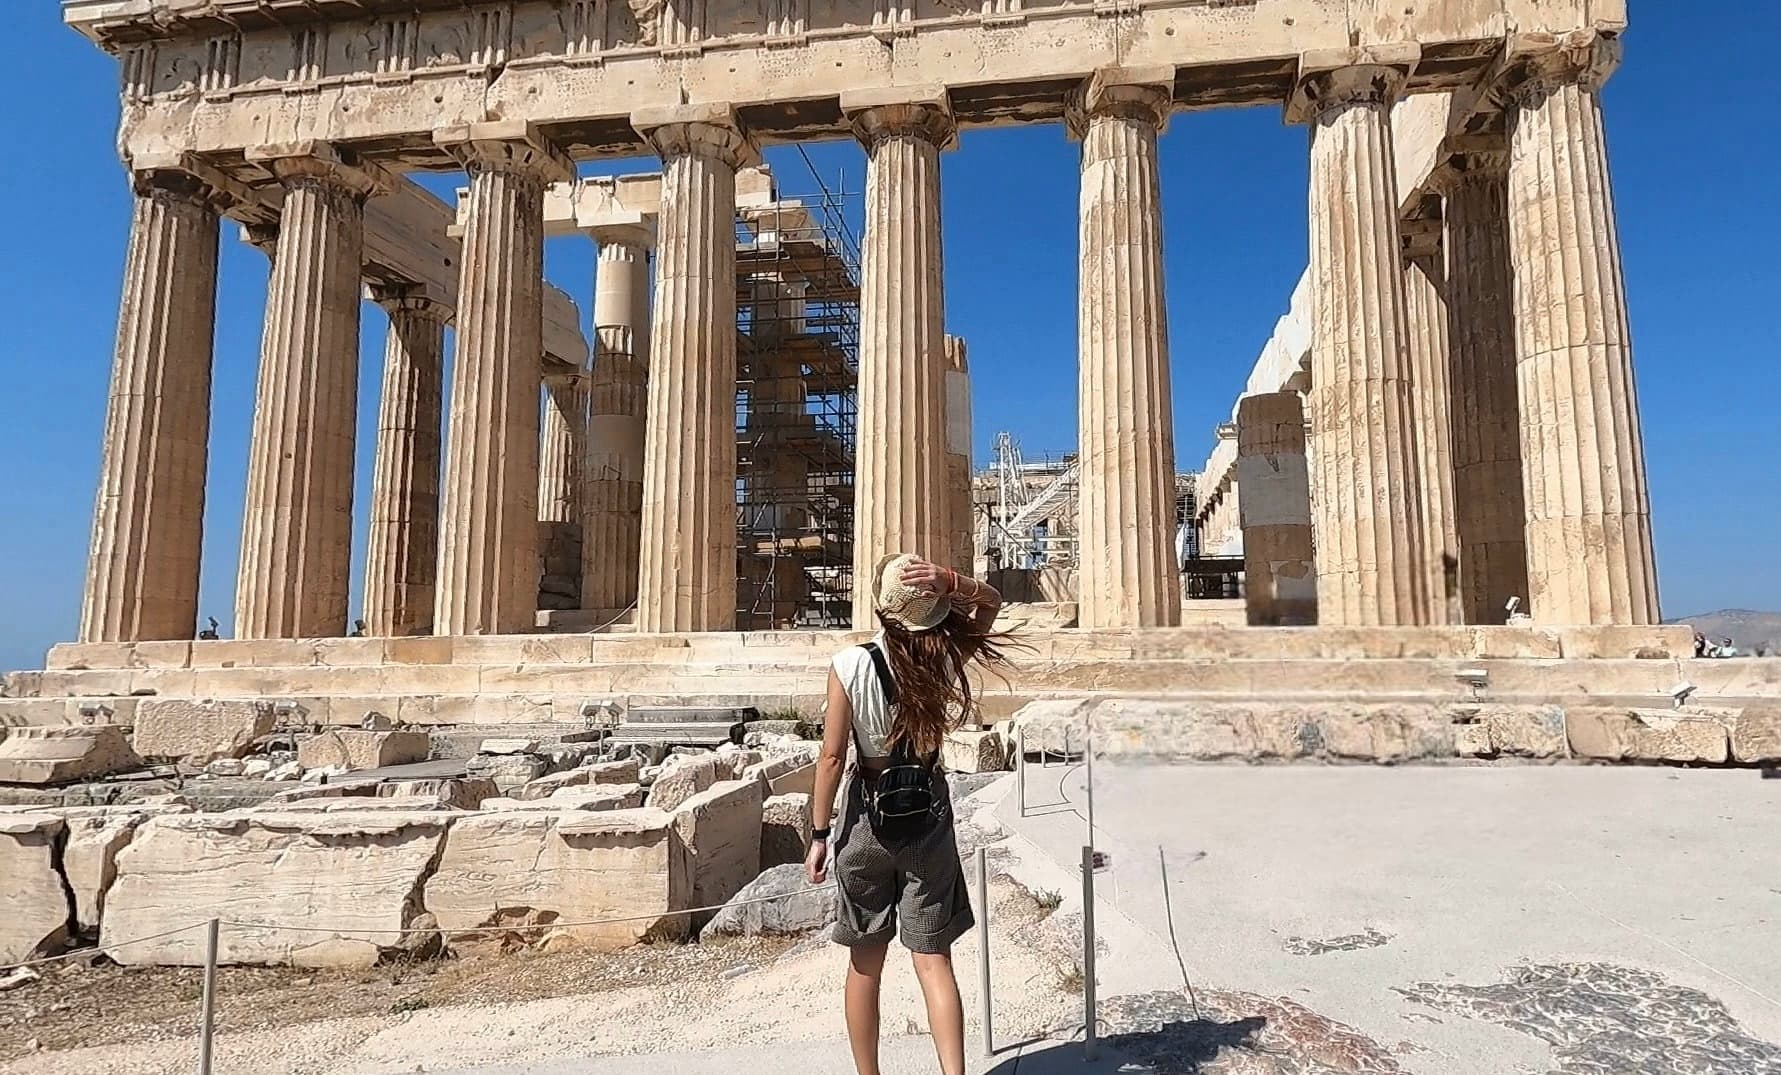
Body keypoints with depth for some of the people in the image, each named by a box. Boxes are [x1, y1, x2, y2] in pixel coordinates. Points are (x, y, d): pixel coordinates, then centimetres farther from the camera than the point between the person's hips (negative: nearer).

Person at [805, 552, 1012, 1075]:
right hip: (928, 819, 1)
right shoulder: (946, 659, -8)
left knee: (865, 965, 14)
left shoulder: (850, 664, -15)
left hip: (868, 817, -1)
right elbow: (991, 601, 8)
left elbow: (832, 756, -12)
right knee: (933, 961, 7)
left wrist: (819, 835, -3)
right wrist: (950, 583, -13)